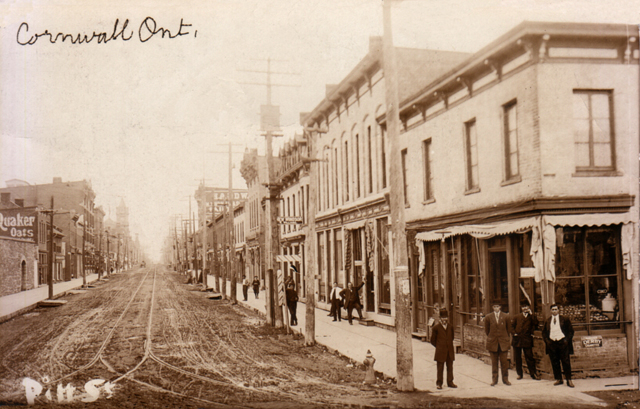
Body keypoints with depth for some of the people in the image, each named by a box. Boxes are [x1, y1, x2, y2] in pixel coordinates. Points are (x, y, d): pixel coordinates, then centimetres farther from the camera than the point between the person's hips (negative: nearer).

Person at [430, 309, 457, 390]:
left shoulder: (450, 327, 8)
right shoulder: (436, 327, -4)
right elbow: (433, 340, 2)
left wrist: (450, 346, 13)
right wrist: (439, 347, 3)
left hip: (450, 351, 4)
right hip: (440, 351, -4)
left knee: (450, 367, 8)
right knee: (440, 368, 1)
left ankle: (450, 382, 18)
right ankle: (439, 383, 9)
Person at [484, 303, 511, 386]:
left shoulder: (506, 316, 0)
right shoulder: (488, 317, 1)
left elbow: (508, 328, 10)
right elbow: (486, 330, 12)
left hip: (503, 342, 0)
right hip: (492, 342, 0)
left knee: (504, 361, 1)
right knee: (494, 362, 5)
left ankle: (505, 379, 11)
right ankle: (494, 380, 12)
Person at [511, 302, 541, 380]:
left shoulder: (531, 317, 8)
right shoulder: (517, 317, 15)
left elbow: (535, 324, -11)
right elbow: (512, 325, 16)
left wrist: (531, 313, -10)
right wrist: (514, 333, -1)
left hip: (527, 340, -3)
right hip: (517, 339, 3)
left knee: (529, 357, -6)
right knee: (518, 358, 6)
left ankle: (534, 373, 2)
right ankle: (519, 373, 15)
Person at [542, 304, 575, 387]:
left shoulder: (565, 319, 5)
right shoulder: (547, 321, 13)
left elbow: (571, 330, 5)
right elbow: (544, 332, 19)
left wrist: (567, 340, -6)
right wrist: (546, 341, 4)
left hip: (563, 343, -3)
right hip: (551, 343, 3)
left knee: (566, 362, -4)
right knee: (555, 362, 4)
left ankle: (569, 380, 0)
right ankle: (558, 379, 13)